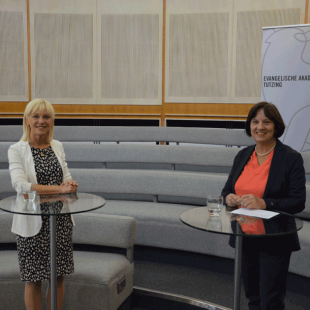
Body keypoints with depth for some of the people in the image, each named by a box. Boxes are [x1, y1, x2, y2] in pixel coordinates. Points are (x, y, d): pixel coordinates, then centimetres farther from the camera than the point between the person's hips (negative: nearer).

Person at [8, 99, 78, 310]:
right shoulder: (17, 150, -7)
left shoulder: (58, 146, 7)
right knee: (34, 280, 6)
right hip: (33, 222, -4)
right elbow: (20, 185, -19)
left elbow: (67, 179, 9)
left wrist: (70, 185, -15)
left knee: (58, 277, 11)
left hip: (60, 221, 4)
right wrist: (60, 188, -24)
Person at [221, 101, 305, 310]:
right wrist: (229, 197, -10)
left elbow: (298, 202, -14)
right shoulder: (243, 156, 7)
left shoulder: (291, 158, -9)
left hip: (274, 241, -5)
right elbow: (228, 189, 14)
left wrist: (264, 204, -27)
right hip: (245, 238, 5)